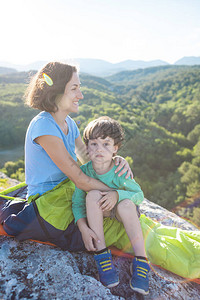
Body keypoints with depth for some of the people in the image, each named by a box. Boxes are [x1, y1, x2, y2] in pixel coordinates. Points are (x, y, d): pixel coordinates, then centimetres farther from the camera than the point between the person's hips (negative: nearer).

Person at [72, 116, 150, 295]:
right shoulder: (84, 172, -19)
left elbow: (140, 195, -17)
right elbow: (77, 203, -14)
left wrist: (117, 194, -36)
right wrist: (83, 227, -30)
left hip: (122, 212, -1)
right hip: (97, 212, 2)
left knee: (126, 204, -36)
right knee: (93, 194, -31)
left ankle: (141, 261, -24)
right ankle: (101, 254, -25)